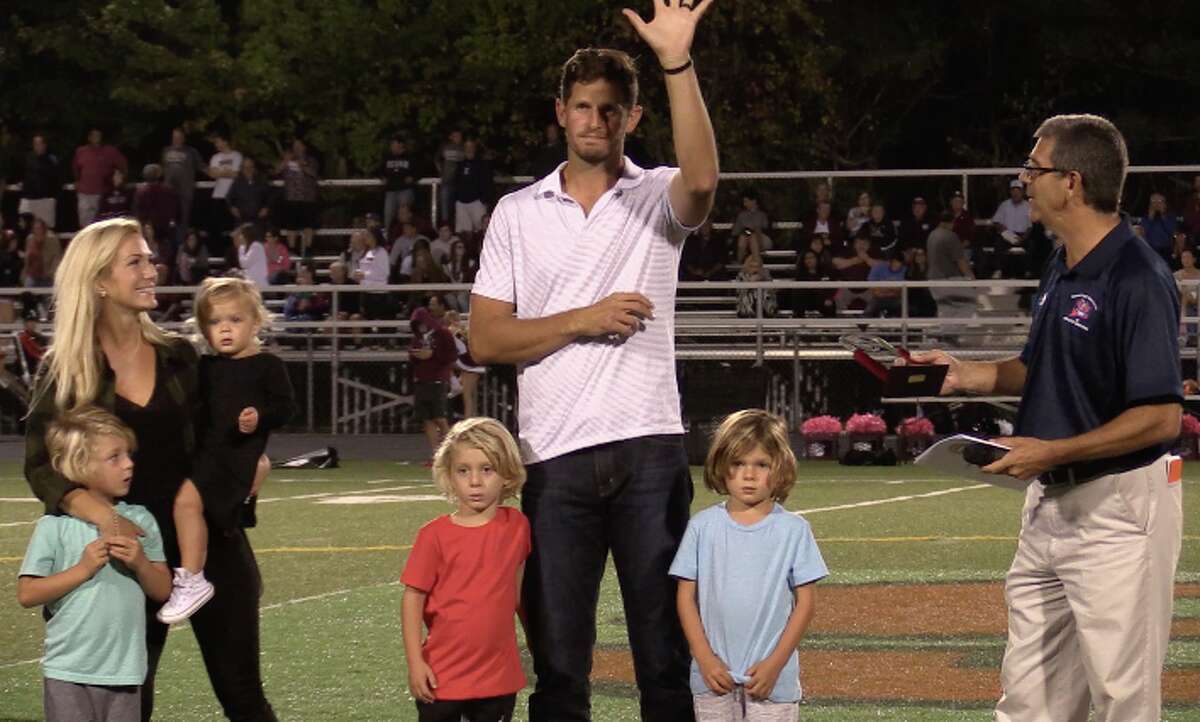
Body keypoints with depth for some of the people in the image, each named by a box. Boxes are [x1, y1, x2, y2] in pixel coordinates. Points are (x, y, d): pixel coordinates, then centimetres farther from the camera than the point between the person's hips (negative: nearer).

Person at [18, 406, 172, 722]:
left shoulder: (140, 521, 6)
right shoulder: (55, 527, -6)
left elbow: (163, 590, 8)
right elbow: (27, 593, -9)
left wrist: (140, 563, -12)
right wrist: (83, 569, -16)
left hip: (125, 672, 4)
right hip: (69, 673, -4)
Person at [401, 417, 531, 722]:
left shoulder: (516, 526, 0)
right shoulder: (435, 535, -9)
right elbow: (413, 598, -6)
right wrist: (415, 662, -11)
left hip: (499, 677, 3)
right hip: (442, 677, -3)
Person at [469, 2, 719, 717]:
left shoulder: (657, 197, 6)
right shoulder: (518, 212, 11)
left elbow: (702, 180, -20)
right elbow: (487, 339, 5)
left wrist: (677, 64, -29)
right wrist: (584, 320, -8)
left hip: (650, 450, -1)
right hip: (555, 455, 2)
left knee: (667, 650, 1)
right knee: (558, 656, 5)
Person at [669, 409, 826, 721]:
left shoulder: (793, 530, -1)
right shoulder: (703, 526, 3)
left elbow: (805, 603, -1)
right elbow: (686, 596, 4)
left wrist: (774, 664, -8)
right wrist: (705, 659, -6)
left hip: (772, 678, -2)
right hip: (714, 675, 2)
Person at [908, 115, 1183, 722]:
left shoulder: (1138, 280, -19)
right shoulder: (1062, 268, 10)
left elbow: (1161, 417, -22)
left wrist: (1054, 451, -22)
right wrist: (967, 374, 9)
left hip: (1118, 506, -10)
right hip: (1049, 501, 10)